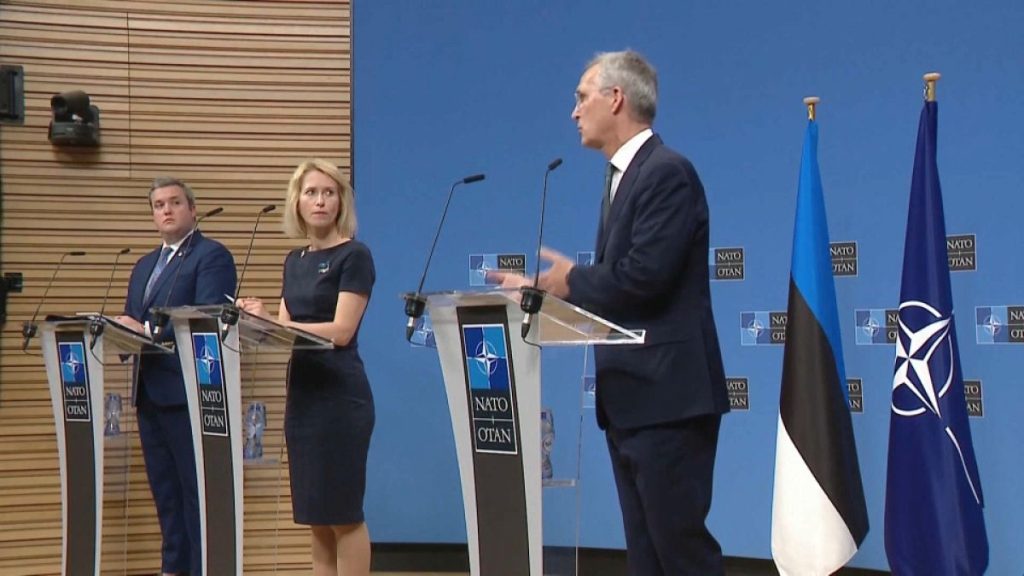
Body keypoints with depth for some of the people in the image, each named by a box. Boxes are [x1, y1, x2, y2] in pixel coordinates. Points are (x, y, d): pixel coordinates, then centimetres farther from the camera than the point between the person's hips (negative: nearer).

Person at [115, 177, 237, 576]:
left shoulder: (212, 256, -5)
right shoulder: (144, 266, 22)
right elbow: (133, 324, 18)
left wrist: (148, 331, -23)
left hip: (189, 390, -8)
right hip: (150, 392, 9)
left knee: (198, 489, -5)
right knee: (165, 489, 13)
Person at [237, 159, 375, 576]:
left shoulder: (354, 256, -7)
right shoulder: (295, 261, 15)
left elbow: (341, 331, -15)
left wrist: (269, 322, -22)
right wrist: (260, 321, -9)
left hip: (340, 396, -7)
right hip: (301, 393, 7)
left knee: (342, 514, -4)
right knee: (316, 518, 10)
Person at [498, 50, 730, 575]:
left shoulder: (667, 172, -12)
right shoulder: (622, 175, 18)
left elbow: (642, 277, -22)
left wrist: (570, 280, -7)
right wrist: (549, 287, 5)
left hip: (666, 393, -10)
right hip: (630, 394, 10)